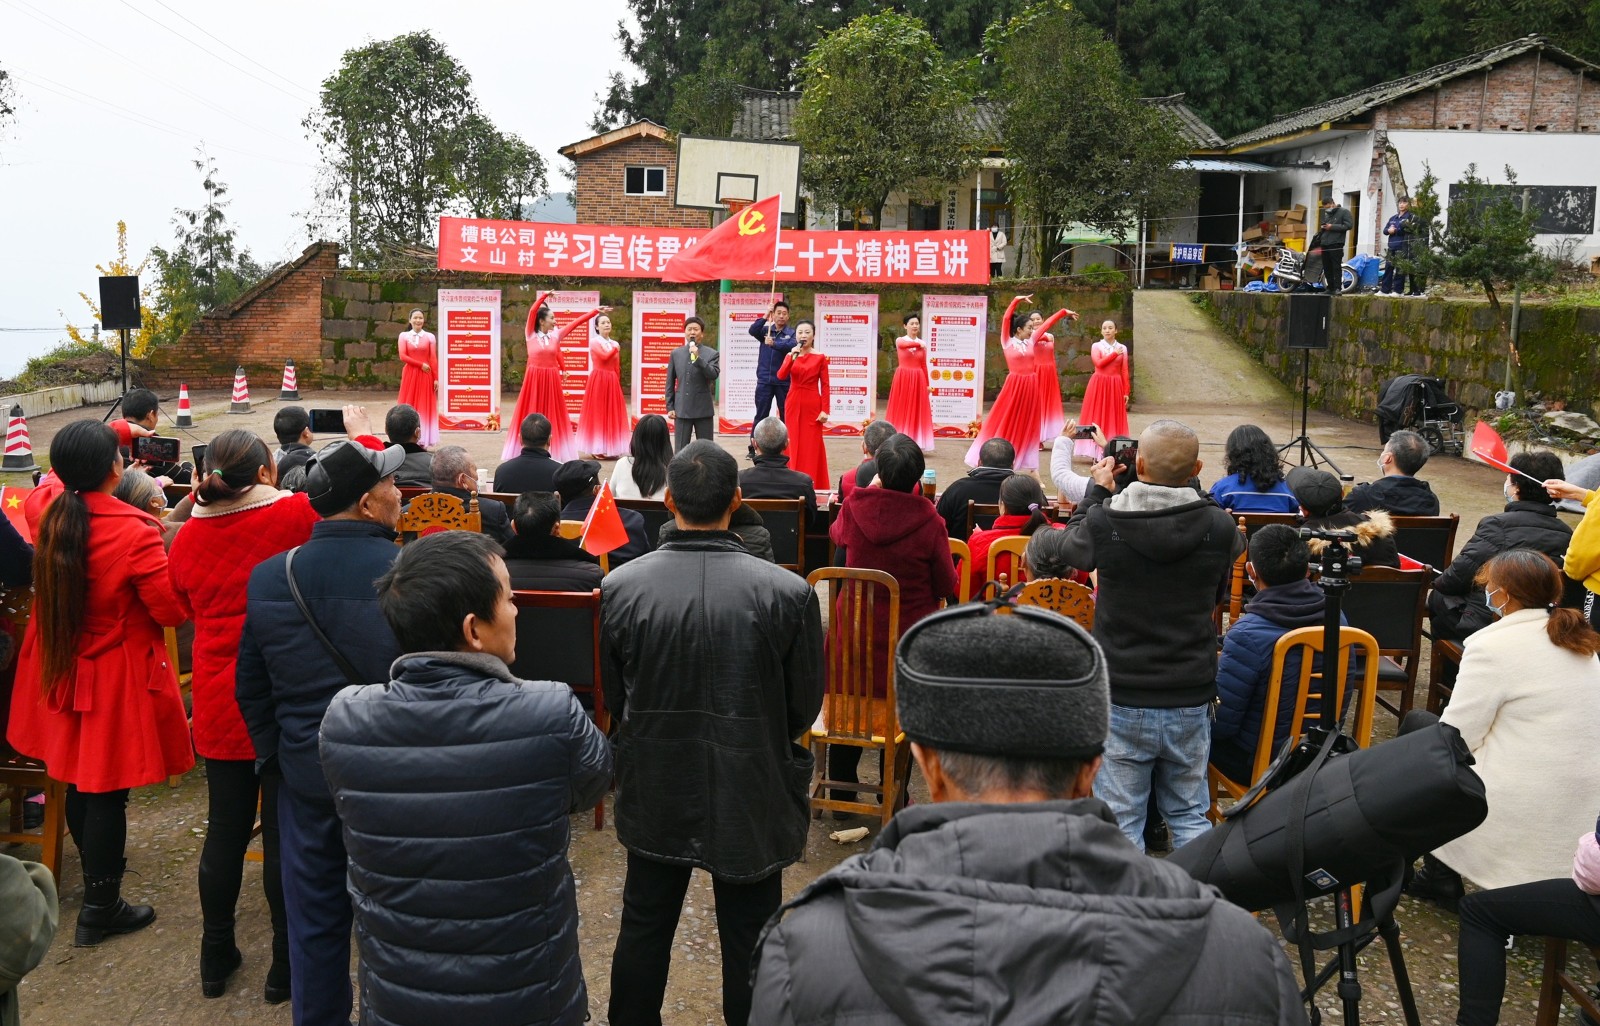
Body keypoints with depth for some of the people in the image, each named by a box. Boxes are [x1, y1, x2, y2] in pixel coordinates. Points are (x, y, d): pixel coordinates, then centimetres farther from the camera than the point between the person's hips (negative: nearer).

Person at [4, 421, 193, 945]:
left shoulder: (53, 521, -6)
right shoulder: (133, 532, -24)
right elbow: (172, 610, -20)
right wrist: (165, 560, -2)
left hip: (63, 668, 7)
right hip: (116, 676, -7)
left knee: (79, 774, 22)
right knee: (107, 788, 3)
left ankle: (96, 864, 44)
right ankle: (100, 908, 13)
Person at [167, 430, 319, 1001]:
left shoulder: (188, 537, 2)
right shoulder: (298, 516, -14)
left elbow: (188, 609, 15)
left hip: (218, 702, 4)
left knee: (225, 831, 16)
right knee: (286, 835, 5)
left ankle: (216, 958, 29)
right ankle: (286, 967, 16)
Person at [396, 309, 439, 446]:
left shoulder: (430, 337, 4)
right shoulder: (404, 336, 4)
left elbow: (433, 359, 1)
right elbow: (403, 356, -5)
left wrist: (436, 378, -3)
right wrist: (421, 364, -12)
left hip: (425, 376, 0)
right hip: (409, 374, 0)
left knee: (424, 405, 2)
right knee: (409, 405, 1)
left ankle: (422, 439, 6)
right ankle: (408, 439, 3)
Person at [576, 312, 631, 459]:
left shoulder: (615, 344, 13)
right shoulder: (594, 342, -3)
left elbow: (617, 368, 14)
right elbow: (605, 356, -20)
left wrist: (617, 383, 12)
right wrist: (616, 349, -4)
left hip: (612, 381, 6)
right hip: (598, 380, -6)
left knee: (611, 413, 5)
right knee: (597, 414, -3)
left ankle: (610, 448, 10)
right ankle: (597, 449, 0)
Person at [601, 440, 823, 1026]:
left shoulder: (621, 587, -13)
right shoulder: (787, 593, -18)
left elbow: (614, 698, 0)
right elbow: (806, 705, -6)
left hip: (655, 795, 2)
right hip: (751, 798, -2)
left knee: (643, 928, 21)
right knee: (749, 942, 14)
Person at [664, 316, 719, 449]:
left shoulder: (711, 354, 1)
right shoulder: (676, 353, 7)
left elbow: (714, 375, -14)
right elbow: (670, 383, 9)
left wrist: (698, 358, -22)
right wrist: (670, 407, 5)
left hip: (703, 409, -1)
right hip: (682, 409, 1)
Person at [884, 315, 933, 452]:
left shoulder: (923, 344, 9)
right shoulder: (900, 341, 2)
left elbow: (924, 366, 10)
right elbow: (904, 345, -24)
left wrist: (927, 384, 10)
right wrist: (918, 344, -27)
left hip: (918, 380, 2)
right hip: (902, 378, -2)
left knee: (916, 411, 2)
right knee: (901, 410, -1)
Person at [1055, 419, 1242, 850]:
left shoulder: (1103, 520, -16)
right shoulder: (1220, 527, -11)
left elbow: (1073, 548, 8)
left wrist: (1098, 489, 20)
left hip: (1121, 700, -2)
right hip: (1191, 699, 2)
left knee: (1119, 820, 9)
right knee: (1190, 817, 18)